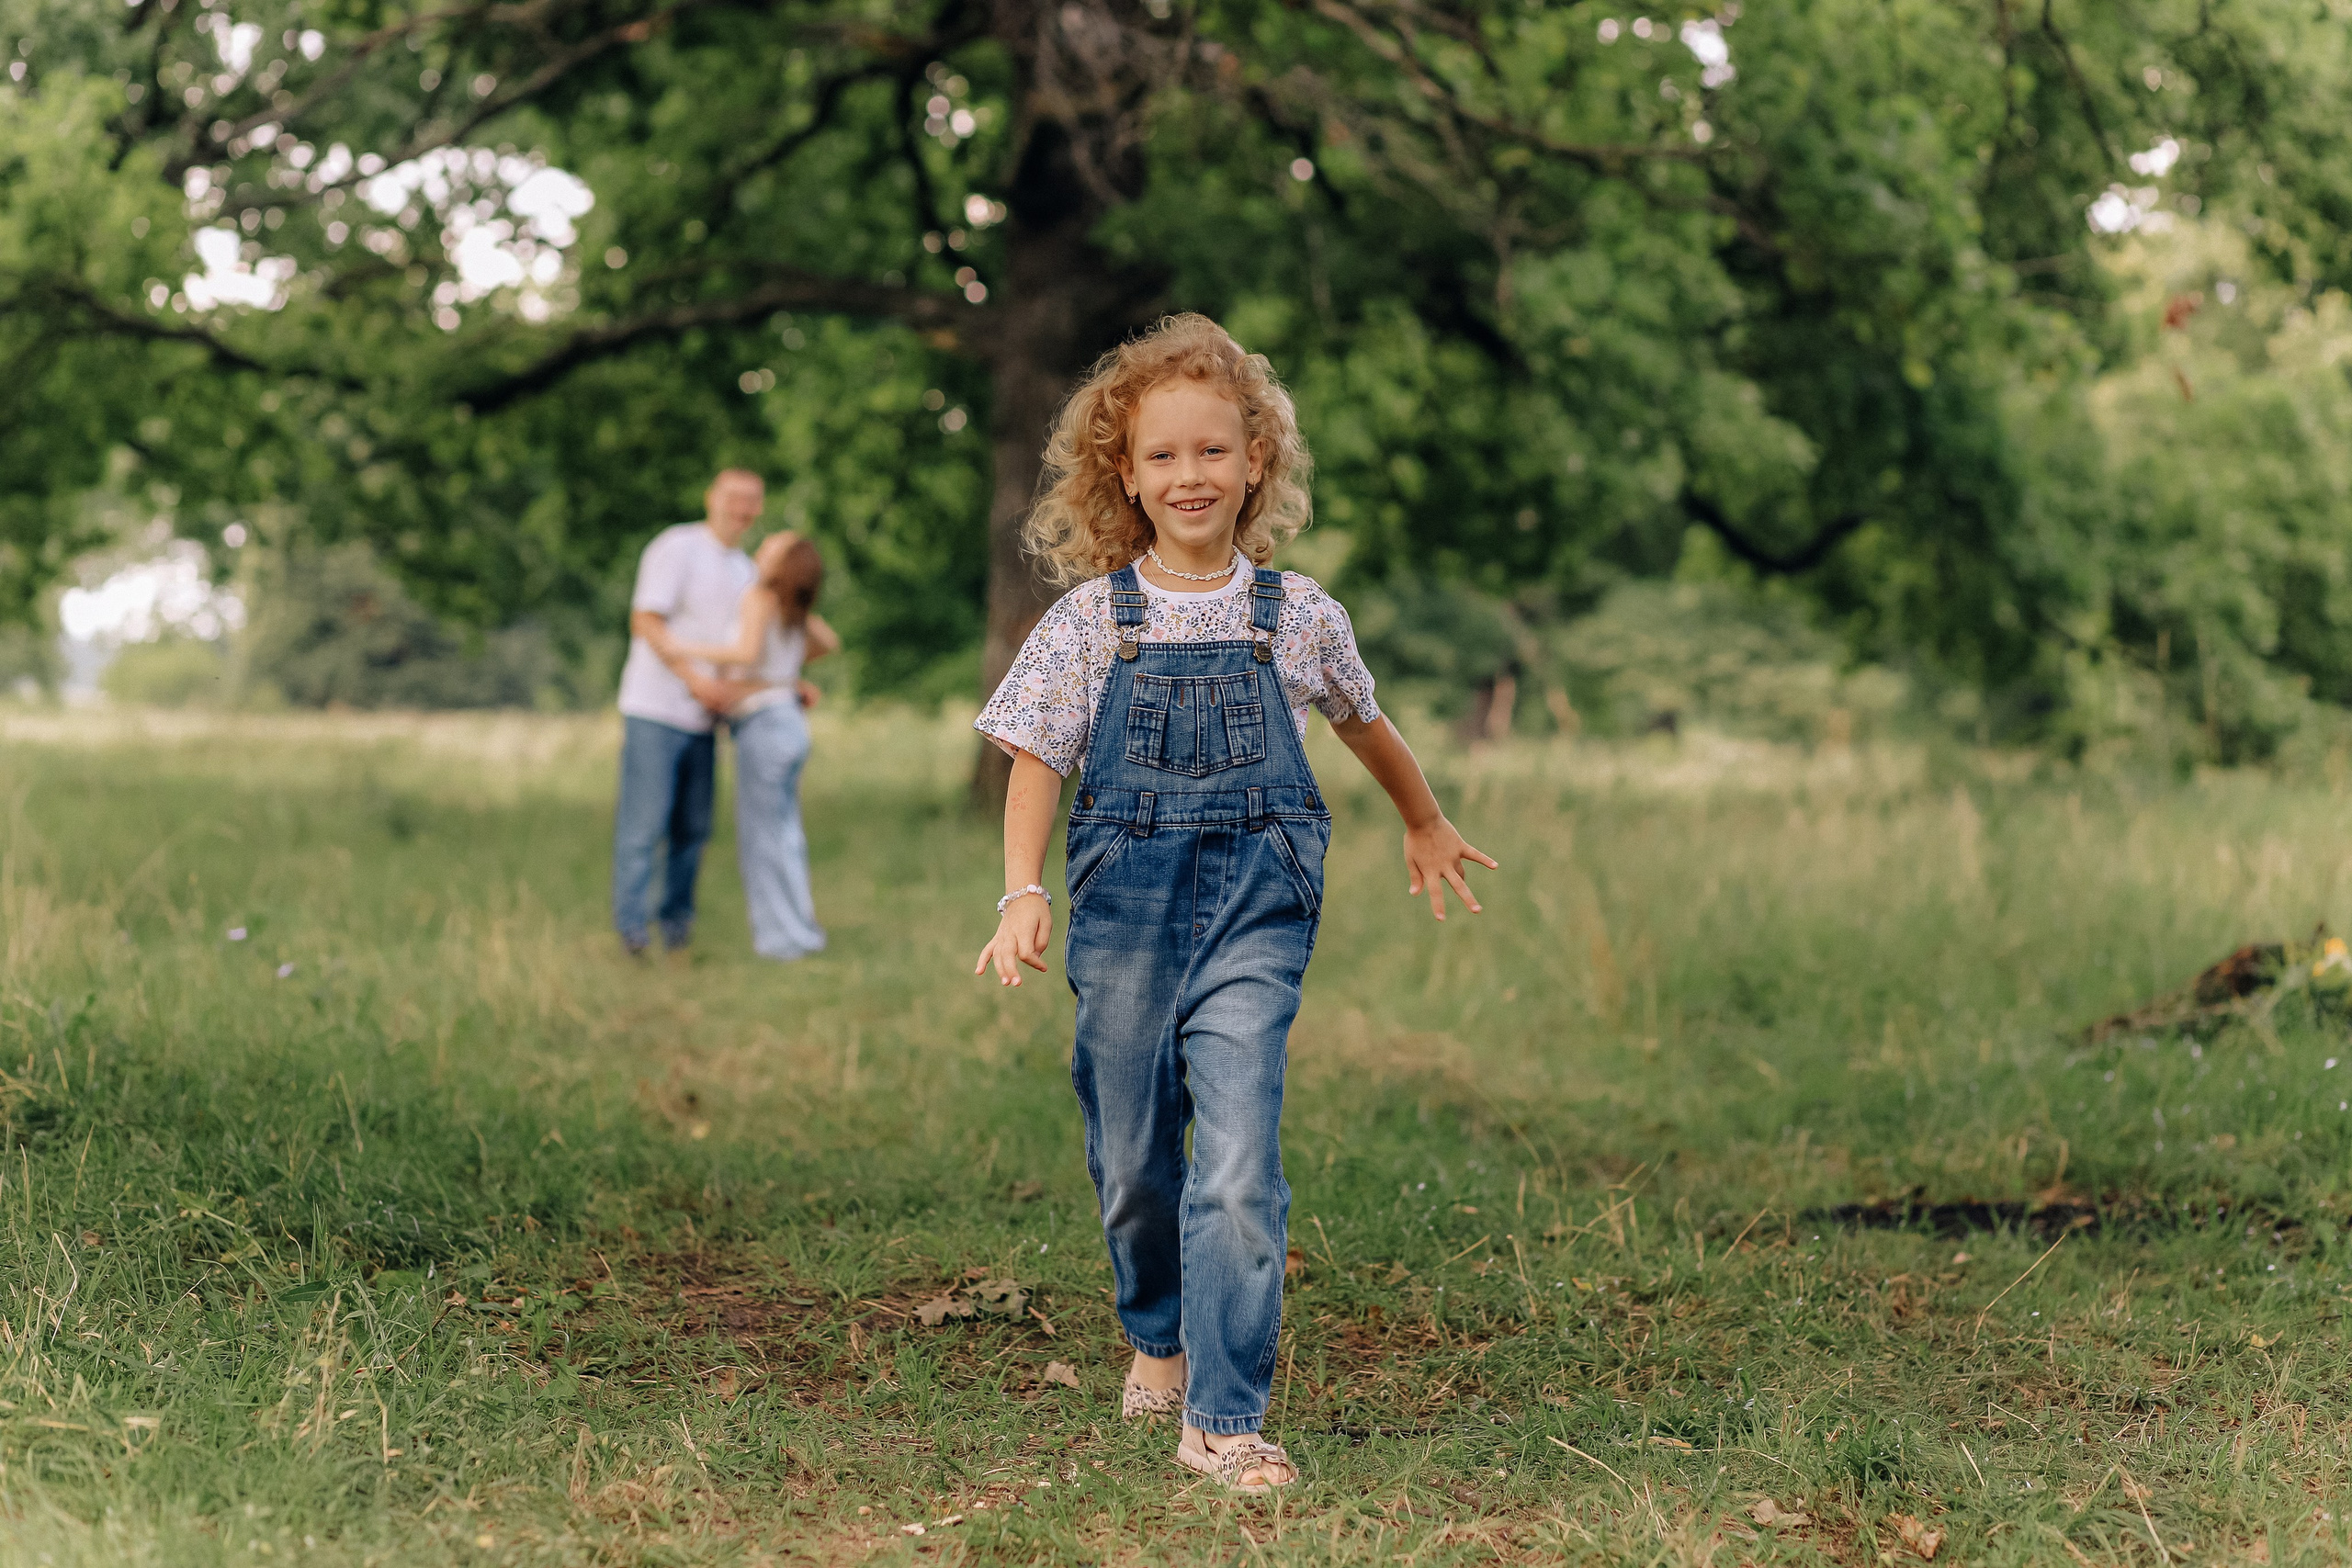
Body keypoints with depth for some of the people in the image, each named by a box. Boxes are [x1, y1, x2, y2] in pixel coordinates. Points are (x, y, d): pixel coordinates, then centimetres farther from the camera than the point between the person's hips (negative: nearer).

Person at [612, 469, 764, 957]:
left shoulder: (745, 572, 15)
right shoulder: (676, 547, -10)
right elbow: (645, 623, -17)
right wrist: (693, 678, -27)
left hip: (700, 719, 7)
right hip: (654, 711, -7)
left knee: (692, 829, 5)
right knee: (644, 825, -8)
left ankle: (677, 927, 14)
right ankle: (629, 929, -4)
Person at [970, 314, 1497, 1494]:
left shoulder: (1297, 614, 3)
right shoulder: (1091, 618, 0)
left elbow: (1361, 723, 21)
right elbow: (1037, 762, -2)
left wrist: (1424, 824, 35)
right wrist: (1023, 893, -17)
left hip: (1254, 908, -1)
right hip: (1125, 907, 1)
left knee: (1240, 1165, -14)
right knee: (1133, 1160, 13)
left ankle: (1224, 1418, -10)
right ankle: (1160, 1339, 40)